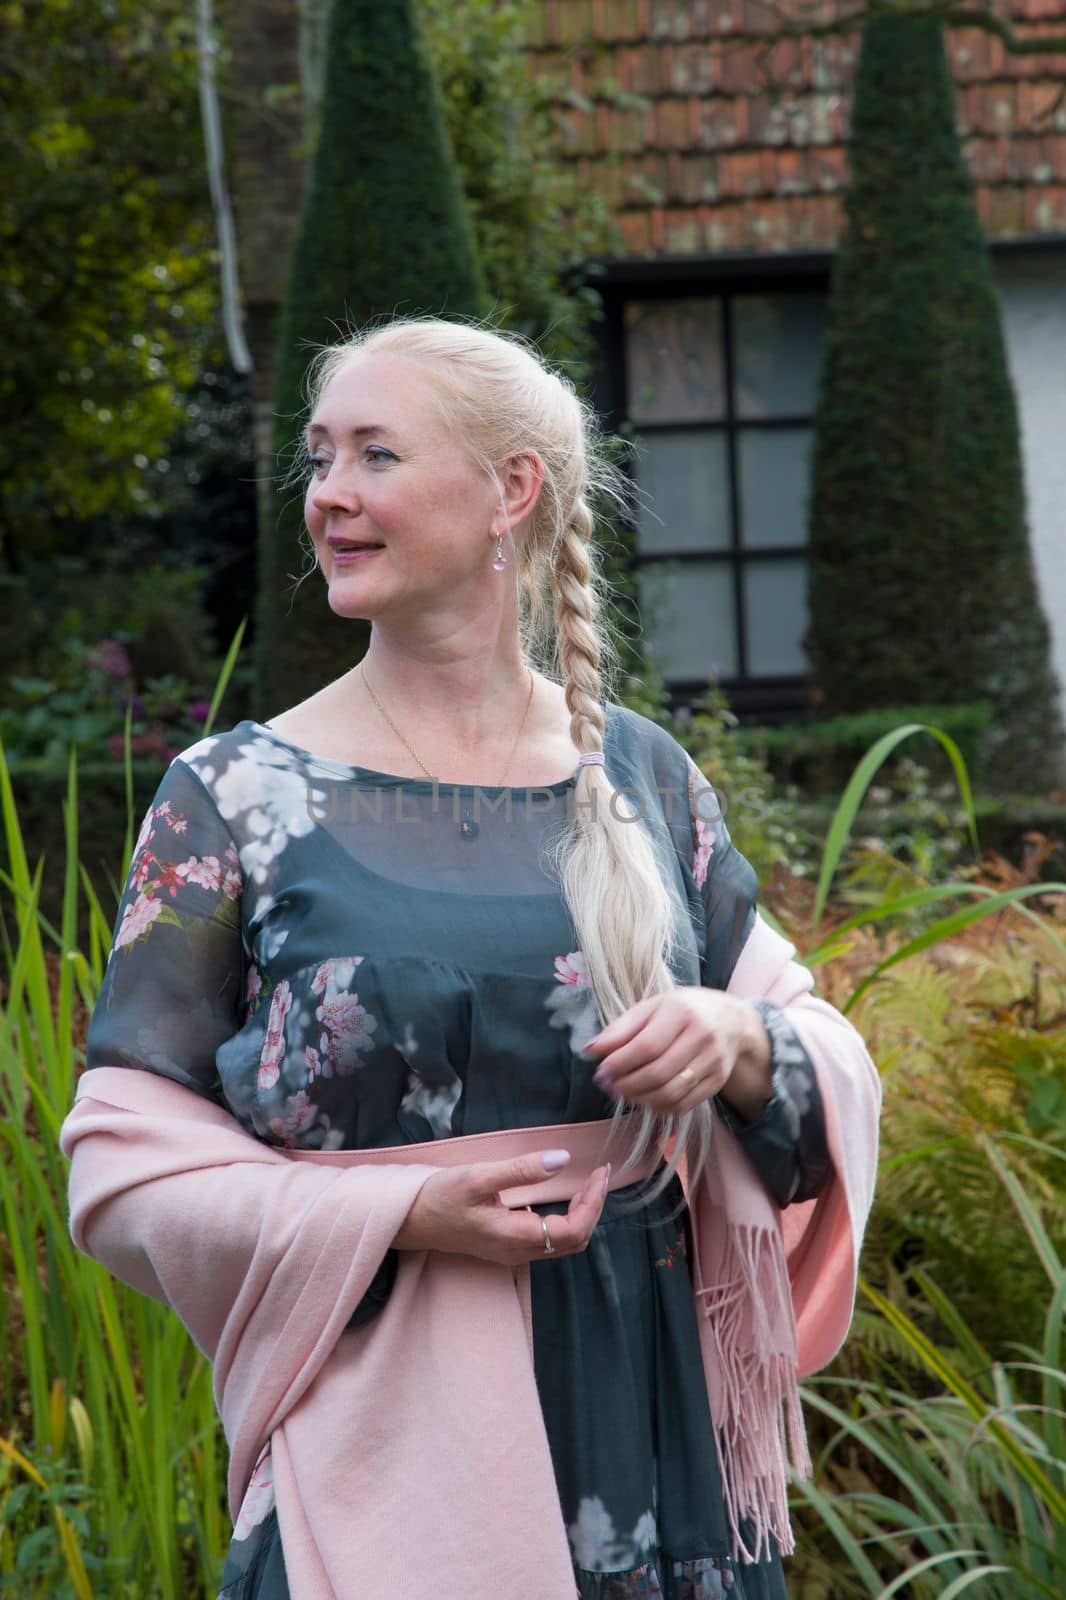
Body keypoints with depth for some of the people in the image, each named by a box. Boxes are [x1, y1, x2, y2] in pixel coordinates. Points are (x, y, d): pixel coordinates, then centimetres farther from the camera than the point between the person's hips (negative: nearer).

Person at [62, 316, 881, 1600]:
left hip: (657, 1420, 3)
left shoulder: (642, 776, 5)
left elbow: (827, 1054, 11)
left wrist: (740, 1043, -12)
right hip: (387, 1441, -3)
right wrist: (403, 1216, -17)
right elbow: (126, 1160, -4)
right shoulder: (236, 796, -3)